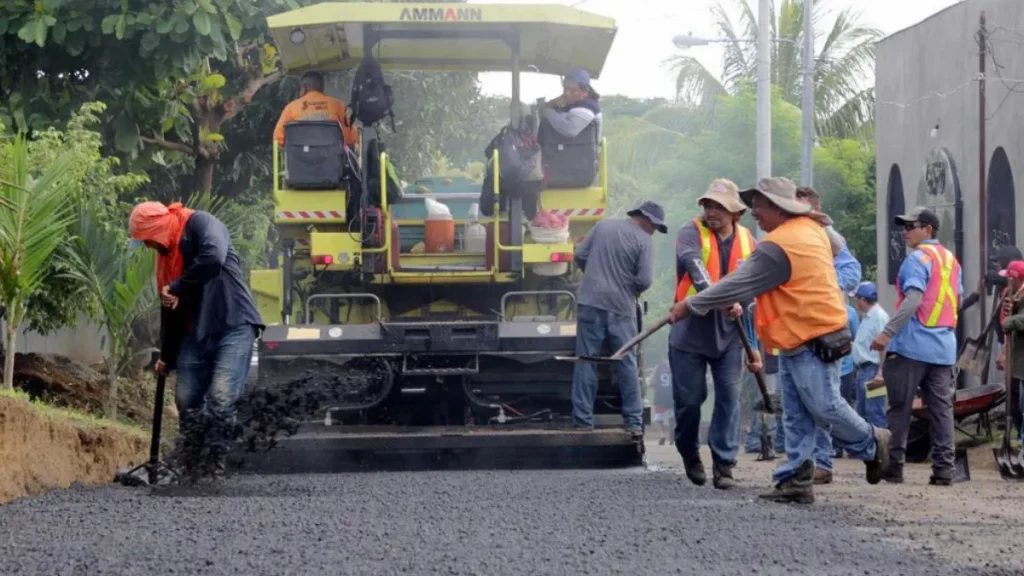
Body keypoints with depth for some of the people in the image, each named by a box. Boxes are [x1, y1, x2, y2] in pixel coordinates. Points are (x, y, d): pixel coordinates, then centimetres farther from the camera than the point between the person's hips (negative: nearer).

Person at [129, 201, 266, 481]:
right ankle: (191, 471, 8)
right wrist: (167, 357, 26)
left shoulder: (200, 224, -8)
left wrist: (177, 288, -17)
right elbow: (169, 307, 24)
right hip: (195, 334, 8)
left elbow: (214, 258, -29)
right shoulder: (165, 253, 17)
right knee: (187, 402, 2)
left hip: (234, 325, -8)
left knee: (220, 400, -18)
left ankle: (213, 470, -14)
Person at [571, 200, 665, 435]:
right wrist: (631, 288, 10)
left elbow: (579, 255, 9)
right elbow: (645, 281, -11)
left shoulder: (603, 226, 6)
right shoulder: (643, 240, -6)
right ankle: (634, 421, 8)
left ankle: (583, 419, 4)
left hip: (590, 303, 2)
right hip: (621, 308, -2)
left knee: (586, 362, 5)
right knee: (627, 365, 8)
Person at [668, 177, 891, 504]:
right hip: (796, 342, 11)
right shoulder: (810, 229, 11)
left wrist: (690, 306, -10)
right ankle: (796, 480, 5)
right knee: (796, 417, 6)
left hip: (813, 343, -11)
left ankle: (872, 445, 17)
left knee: (824, 407, -4)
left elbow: (738, 286, -18)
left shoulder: (778, 246, -19)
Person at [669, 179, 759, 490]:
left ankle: (724, 465, 1)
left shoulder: (747, 241, 7)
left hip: (728, 333, 2)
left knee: (729, 397, -4)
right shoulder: (692, 232, -6)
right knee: (688, 399, 3)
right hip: (690, 332, -2)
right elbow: (692, 262, -27)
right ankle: (690, 455, 27)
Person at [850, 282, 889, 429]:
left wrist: (880, 374, -26)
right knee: (863, 412, 16)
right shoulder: (868, 316, 16)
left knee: (875, 412, -10)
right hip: (863, 369, 11)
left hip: (872, 370, -11)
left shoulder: (879, 317, -16)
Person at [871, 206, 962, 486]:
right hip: (944, 347, 7)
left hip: (912, 345, -7)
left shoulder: (918, 258, -9)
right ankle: (943, 470, -1)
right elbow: (957, 301, 23)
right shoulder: (951, 260, 17)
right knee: (941, 408, 4)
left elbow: (913, 299, -21)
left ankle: (893, 466, -2)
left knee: (900, 407, -2)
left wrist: (888, 333, -25)